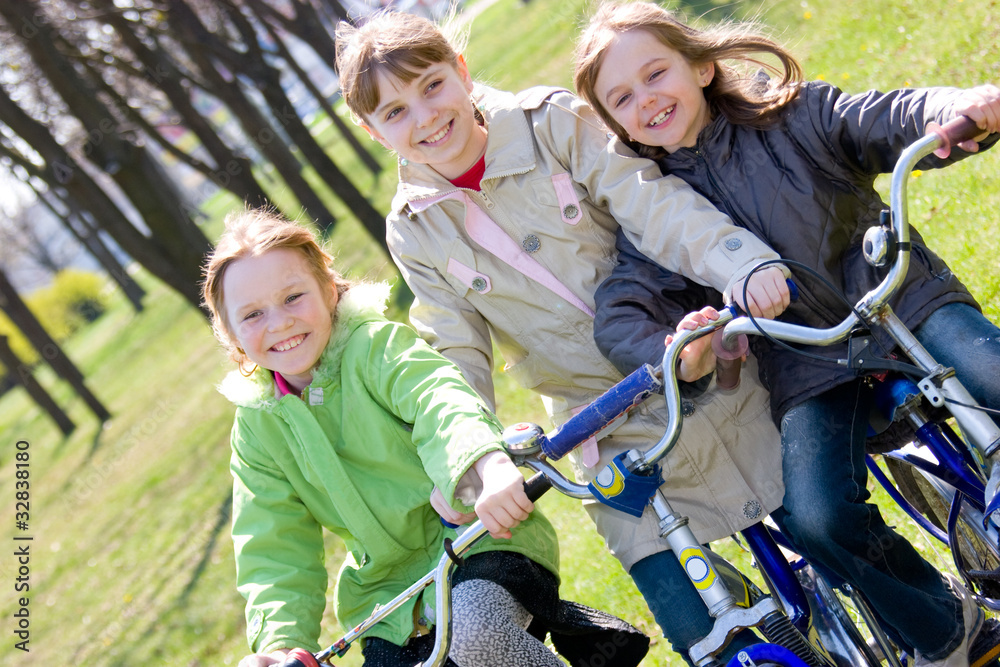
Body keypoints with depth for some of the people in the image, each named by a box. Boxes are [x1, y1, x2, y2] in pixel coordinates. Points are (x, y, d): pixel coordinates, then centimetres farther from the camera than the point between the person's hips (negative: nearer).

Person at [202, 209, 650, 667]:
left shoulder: (375, 343, -9)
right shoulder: (258, 428, 4)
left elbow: (437, 396, -31)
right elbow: (275, 548, -1)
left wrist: (488, 466, -54)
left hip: (482, 540, -6)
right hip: (388, 588, 6)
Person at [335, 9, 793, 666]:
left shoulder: (553, 123, -7)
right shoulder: (416, 231, -1)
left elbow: (654, 204, -19)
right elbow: (457, 359, -1)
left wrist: (745, 264, -36)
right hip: (619, 438, 1)